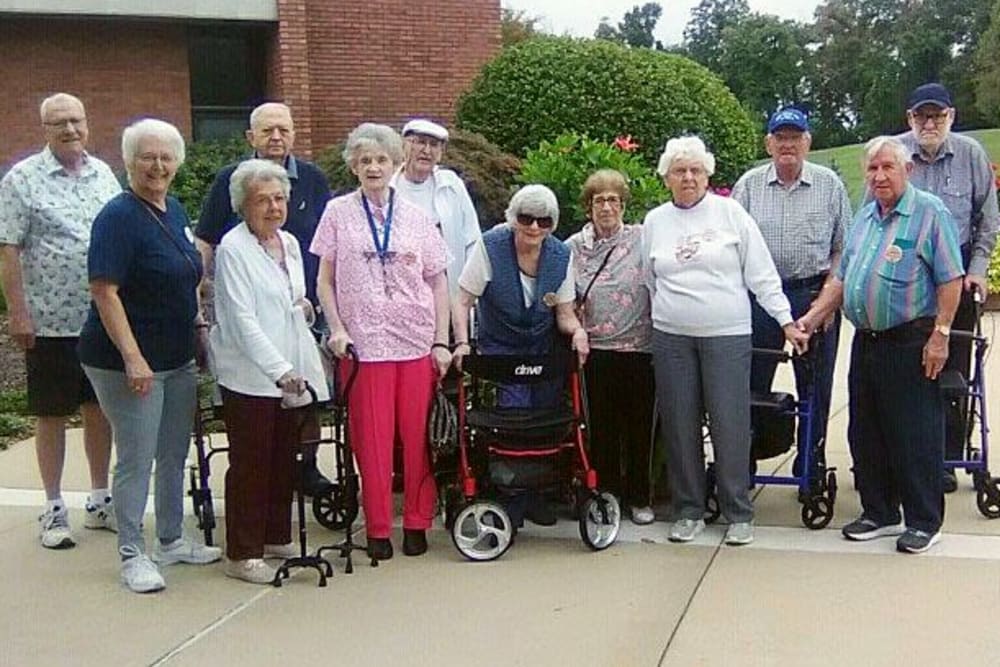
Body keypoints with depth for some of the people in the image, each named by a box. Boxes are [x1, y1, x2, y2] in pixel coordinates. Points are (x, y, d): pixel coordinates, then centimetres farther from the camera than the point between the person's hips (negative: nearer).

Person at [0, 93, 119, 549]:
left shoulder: (103, 174, 8)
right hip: (50, 321, -4)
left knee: (100, 409, 12)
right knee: (52, 414, 6)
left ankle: (99, 500, 25)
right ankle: (53, 509, 17)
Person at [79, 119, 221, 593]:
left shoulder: (175, 211, 10)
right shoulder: (119, 216, -15)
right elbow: (104, 291, -21)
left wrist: (198, 323, 15)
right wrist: (133, 358, -25)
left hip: (177, 357, 8)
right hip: (128, 362, -8)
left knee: (174, 454, 16)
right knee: (136, 459, -1)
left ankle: (171, 541, 30)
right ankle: (132, 554, 12)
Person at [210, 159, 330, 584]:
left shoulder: (289, 243, 12)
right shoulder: (232, 249, -11)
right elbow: (243, 320, -18)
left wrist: (302, 306, 4)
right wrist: (279, 370, -24)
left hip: (291, 372, 7)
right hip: (250, 376, -7)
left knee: (283, 460, 14)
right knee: (250, 465, -1)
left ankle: (276, 538, 28)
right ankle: (242, 555, 8)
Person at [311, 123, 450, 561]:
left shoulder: (416, 217, 8)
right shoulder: (338, 213, 6)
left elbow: (438, 283, 9)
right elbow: (325, 282, 7)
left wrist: (441, 342, 2)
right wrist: (337, 329, -5)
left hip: (417, 342, 1)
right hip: (364, 342, -1)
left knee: (418, 437, 3)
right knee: (372, 439, 0)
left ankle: (417, 522, 17)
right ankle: (378, 529, 12)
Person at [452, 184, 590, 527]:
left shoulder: (560, 255, -5)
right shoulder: (490, 246, -15)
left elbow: (564, 313, -1)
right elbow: (463, 301, -12)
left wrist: (577, 330, -22)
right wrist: (462, 342, -25)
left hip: (545, 352, 3)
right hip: (500, 349, -3)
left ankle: (534, 495, 19)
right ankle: (512, 498, -3)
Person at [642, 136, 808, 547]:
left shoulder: (730, 213, 2)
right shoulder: (654, 222, 9)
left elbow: (762, 274, 2)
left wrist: (787, 322, -2)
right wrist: (661, 319, 14)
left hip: (727, 335, -2)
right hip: (671, 338, 2)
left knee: (730, 424, -2)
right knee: (680, 426, 5)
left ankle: (739, 513, 9)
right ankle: (689, 511, 17)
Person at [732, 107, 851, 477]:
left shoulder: (829, 184, 3)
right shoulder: (749, 185, 4)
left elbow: (842, 246, 4)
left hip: (815, 295, 0)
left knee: (815, 386, 7)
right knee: (752, 382, 4)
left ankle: (810, 464, 20)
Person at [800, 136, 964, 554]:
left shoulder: (930, 212, -7)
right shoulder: (864, 217, 15)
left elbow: (951, 280, -11)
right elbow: (842, 277, 19)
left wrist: (940, 335, -15)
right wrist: (813, 316, 8)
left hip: (910, 343, -7)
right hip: (865, 342, 7)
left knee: (915, 437, -1)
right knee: (866, 433, 12)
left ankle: (924, 522, 10)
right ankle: (879, 514, 25)